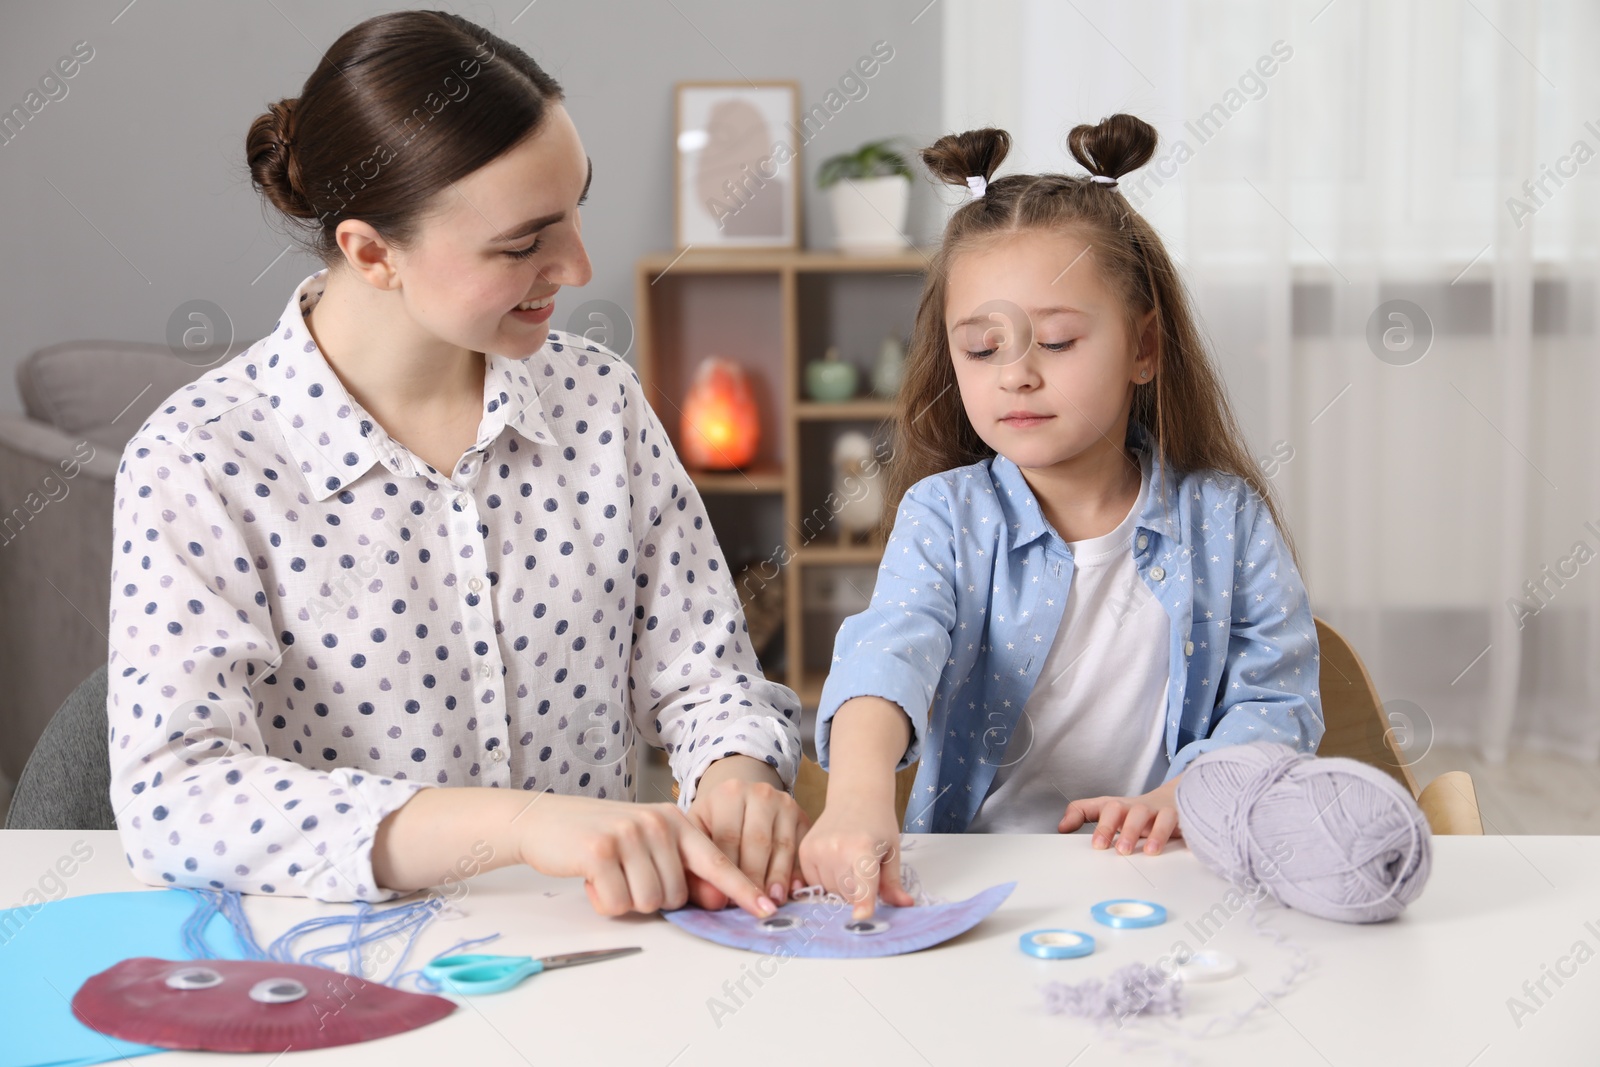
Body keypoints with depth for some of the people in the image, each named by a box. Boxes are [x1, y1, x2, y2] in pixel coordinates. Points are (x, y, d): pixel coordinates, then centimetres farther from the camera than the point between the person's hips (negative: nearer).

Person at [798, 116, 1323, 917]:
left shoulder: (1227, 520, 4)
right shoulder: (945, 517, -1)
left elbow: (1277, 701, 4)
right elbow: (891, 651, -20)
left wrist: (1185, 794, -17)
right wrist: (860, 795, -41)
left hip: (1163, 880, 1)